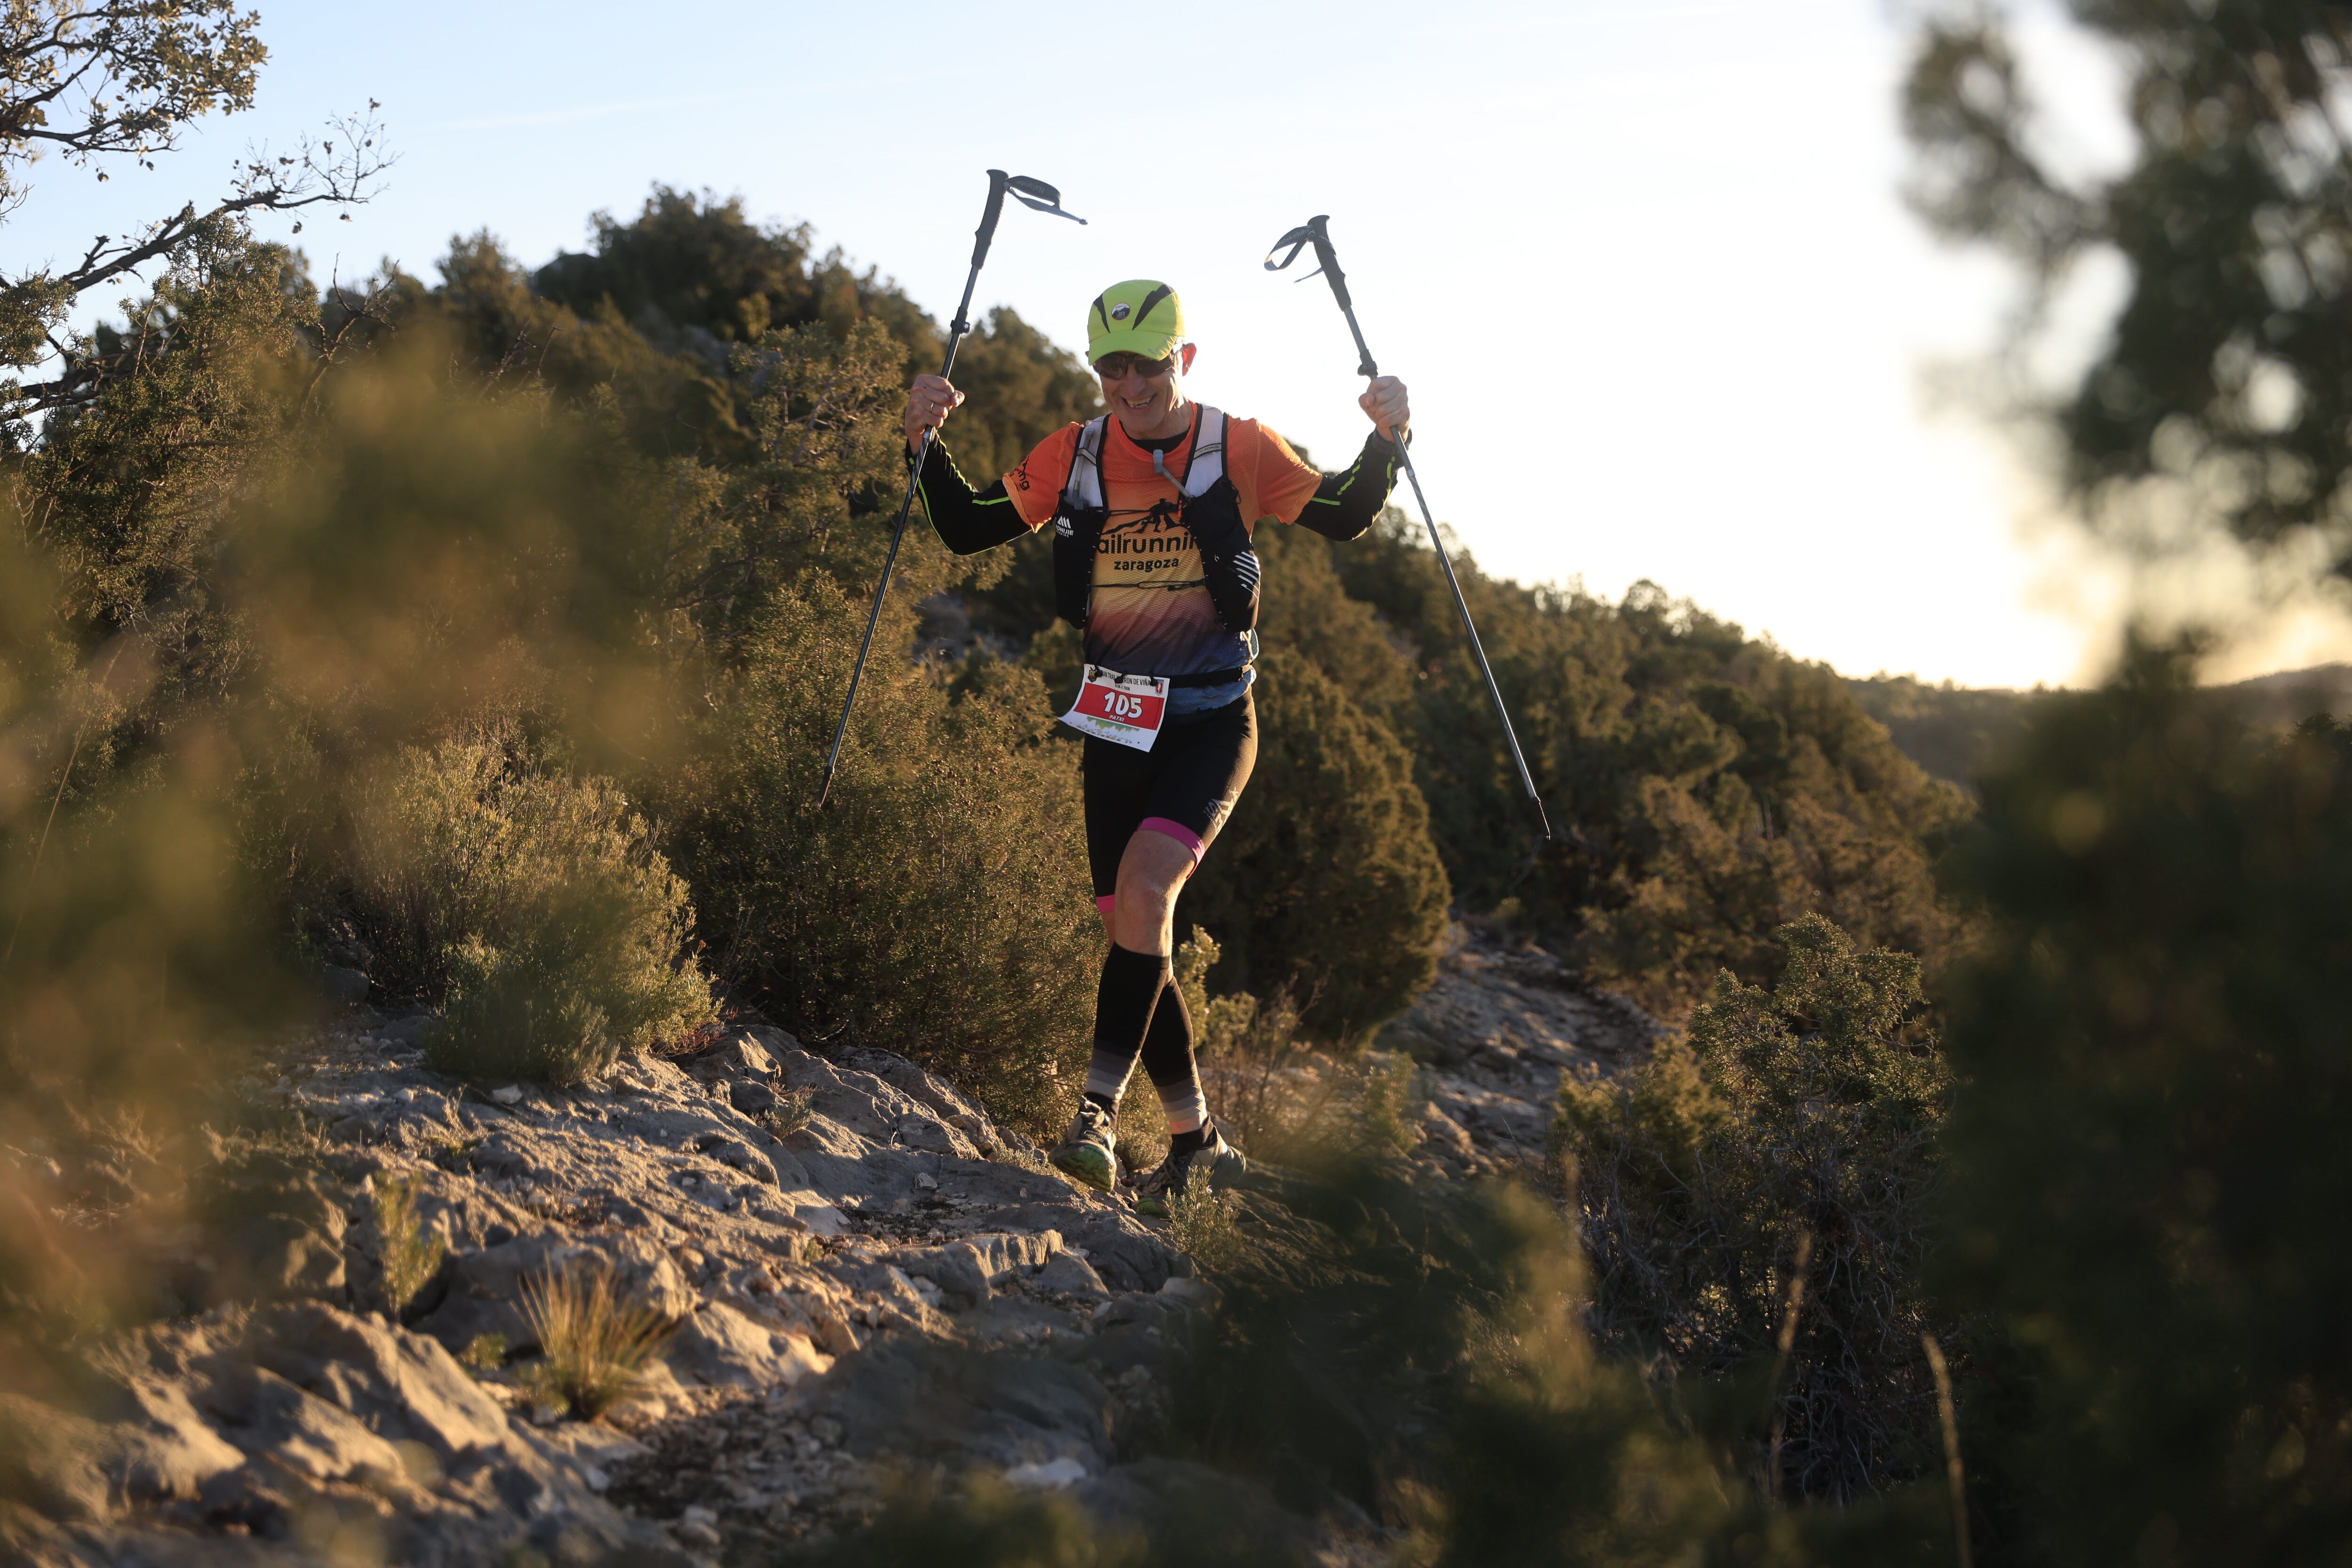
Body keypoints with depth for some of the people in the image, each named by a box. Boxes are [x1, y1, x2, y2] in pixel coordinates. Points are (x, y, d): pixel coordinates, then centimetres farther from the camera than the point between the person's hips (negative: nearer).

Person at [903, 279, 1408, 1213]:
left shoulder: (1239, 450, -5)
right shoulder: (1072, 459, 1)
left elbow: (1343, 519, 5)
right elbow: (967, 532, 5)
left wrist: (1386, 440, -13)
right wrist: (927, 443, -11)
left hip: (1214, 722, -4)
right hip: (1117, 724, 4)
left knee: (1145, 884, -25)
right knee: (1132, 928, 6)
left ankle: (1100, 1110, -22)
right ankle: (1196, 1140, 20)